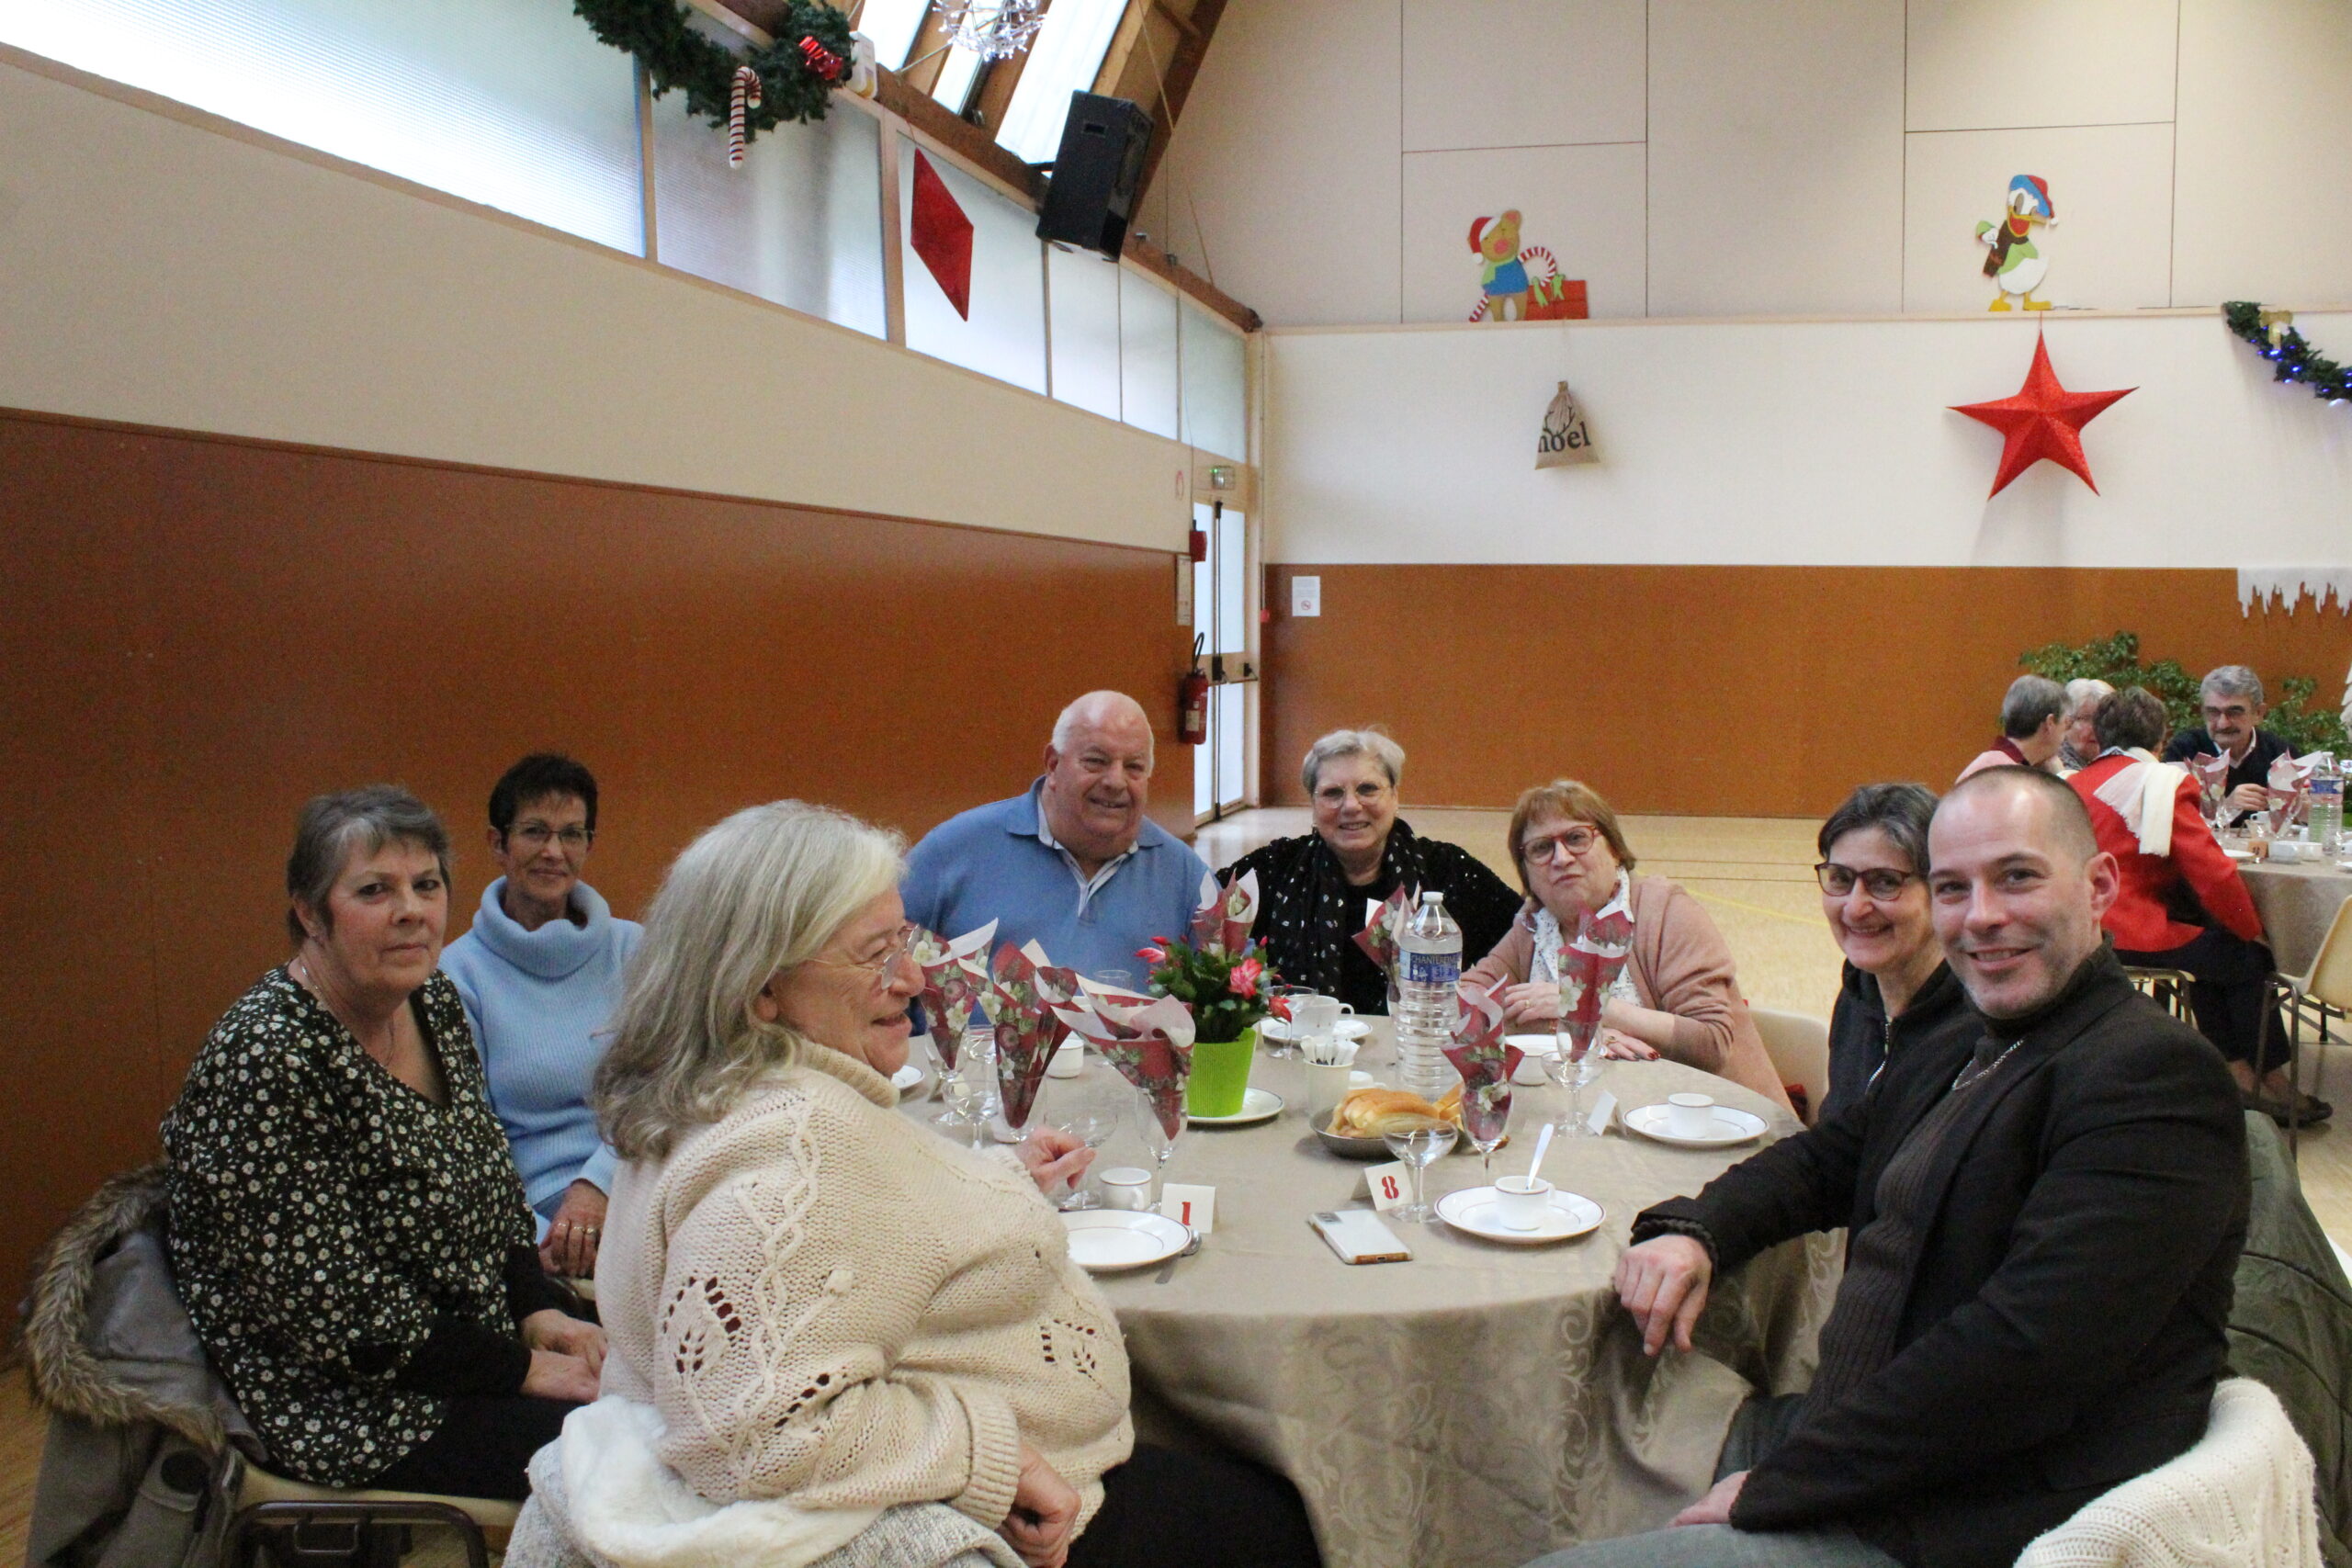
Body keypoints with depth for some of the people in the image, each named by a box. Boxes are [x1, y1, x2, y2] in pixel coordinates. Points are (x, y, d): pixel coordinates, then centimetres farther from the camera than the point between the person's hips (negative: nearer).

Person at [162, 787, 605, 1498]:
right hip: (340, 1405, -8)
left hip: (474, 1336, 8)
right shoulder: (268, 1058, -23)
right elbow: (337, 1311, -22)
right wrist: (519, 1369, -17)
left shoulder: (433, 999, 2)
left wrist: (539, 1309, -2)